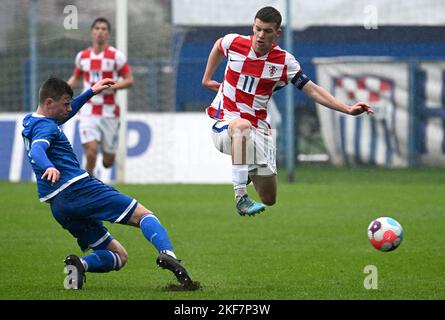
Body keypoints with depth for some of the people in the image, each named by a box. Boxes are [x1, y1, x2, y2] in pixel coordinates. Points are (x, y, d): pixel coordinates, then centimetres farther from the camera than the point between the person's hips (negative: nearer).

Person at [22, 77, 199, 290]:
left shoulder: (31, 123, 24)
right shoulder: (45, 126, -5)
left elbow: (65, 114, 43)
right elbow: (37, 149, -27)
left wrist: (91, 92, 46)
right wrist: (49, 167, -47)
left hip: (58, 206, 9)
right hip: (78, 188, -9)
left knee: (118, 256, 10)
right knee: (143, 214, -10)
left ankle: (80, 264, -18)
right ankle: (167, 254, -38)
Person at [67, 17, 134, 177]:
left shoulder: (116, 56, -4)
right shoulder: (82, 56, 7)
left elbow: (129, 80, -3)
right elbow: (76, 78, 22)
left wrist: (110, 86, -19)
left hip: (109, 113, -1)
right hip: (88, 112, 1)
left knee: (108, 162, 5)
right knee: (91, 150, -19)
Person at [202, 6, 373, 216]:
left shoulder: (284, 62, -7)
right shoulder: (234, 43, -5)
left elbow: (313, 91, -5)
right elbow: (218, 46, 20)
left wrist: (348, 109, -14)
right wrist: (206, 79, 23)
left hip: (257, 128, 2)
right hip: (224, 121, -2)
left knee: (269, 199, 2)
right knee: (243, 125, -42)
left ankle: (249, 171, 40)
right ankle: (240, 197, -42)